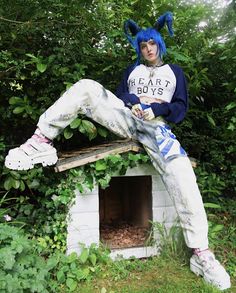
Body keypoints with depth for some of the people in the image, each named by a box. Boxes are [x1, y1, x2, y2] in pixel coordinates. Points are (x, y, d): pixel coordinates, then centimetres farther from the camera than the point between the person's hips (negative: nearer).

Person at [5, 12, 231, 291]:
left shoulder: (174, 71, 24)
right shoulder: (133, 68, 29)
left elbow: (181, 108, 12)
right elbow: (120, 94, 15)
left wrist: (157, 108, -7)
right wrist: (134, 100, -8)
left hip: (155, 126, -2)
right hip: (125, 117, 2)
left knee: (180, 171, -30)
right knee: (86, 88, -22)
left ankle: (201, 253, -25)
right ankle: (42, 142, -23)